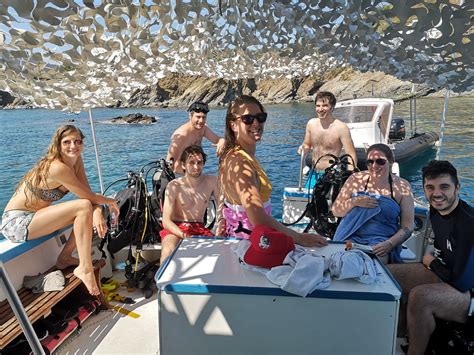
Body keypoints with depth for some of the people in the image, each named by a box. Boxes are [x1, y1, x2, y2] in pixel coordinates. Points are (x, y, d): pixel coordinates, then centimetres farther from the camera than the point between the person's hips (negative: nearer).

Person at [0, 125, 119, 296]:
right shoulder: (58, 167, -27)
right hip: (16, 222, -9)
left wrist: (97, 212, -24)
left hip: (34, 215, 9)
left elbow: (89, 193, -6)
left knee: (94, 211, -3)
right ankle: (85, 269, -17)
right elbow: (88, 197, -22)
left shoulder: (76, 159, -1)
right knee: (84, 207, -25)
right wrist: (109, 201, -4)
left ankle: (65, 257, 9)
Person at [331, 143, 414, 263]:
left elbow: (407, 227, 1)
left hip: (380, 240, -1)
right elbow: (335, 211, 7)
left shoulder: (402, 187, 1)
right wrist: (354, 202, -12)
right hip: (350, 237, 1)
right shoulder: (356, 179, 4)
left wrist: (390, 244, -17)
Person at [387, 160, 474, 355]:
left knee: (419, 297, -35)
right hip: (442, 272, 8)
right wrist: (432, 251, 1)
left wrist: (431, 262, -10)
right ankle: (398, 331, 19)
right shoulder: (436, 211, -2)